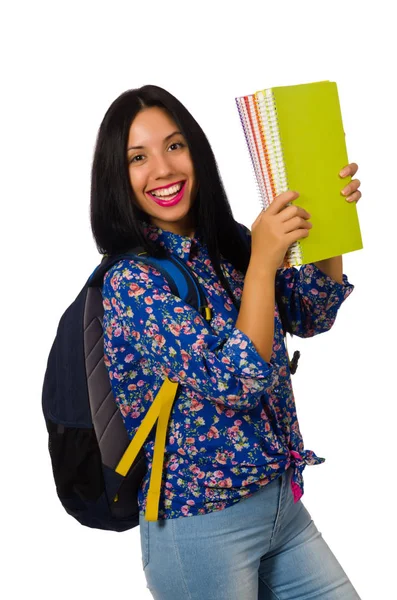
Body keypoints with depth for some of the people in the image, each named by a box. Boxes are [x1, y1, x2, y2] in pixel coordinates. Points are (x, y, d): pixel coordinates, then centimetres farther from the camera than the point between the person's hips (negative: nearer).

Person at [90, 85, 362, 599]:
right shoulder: (130, 280, -18)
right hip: (200, 524, -6)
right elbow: (233, 383, -23)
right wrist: (262, 262, -24)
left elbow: (310, 318, 12)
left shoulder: (229, 244, 1)